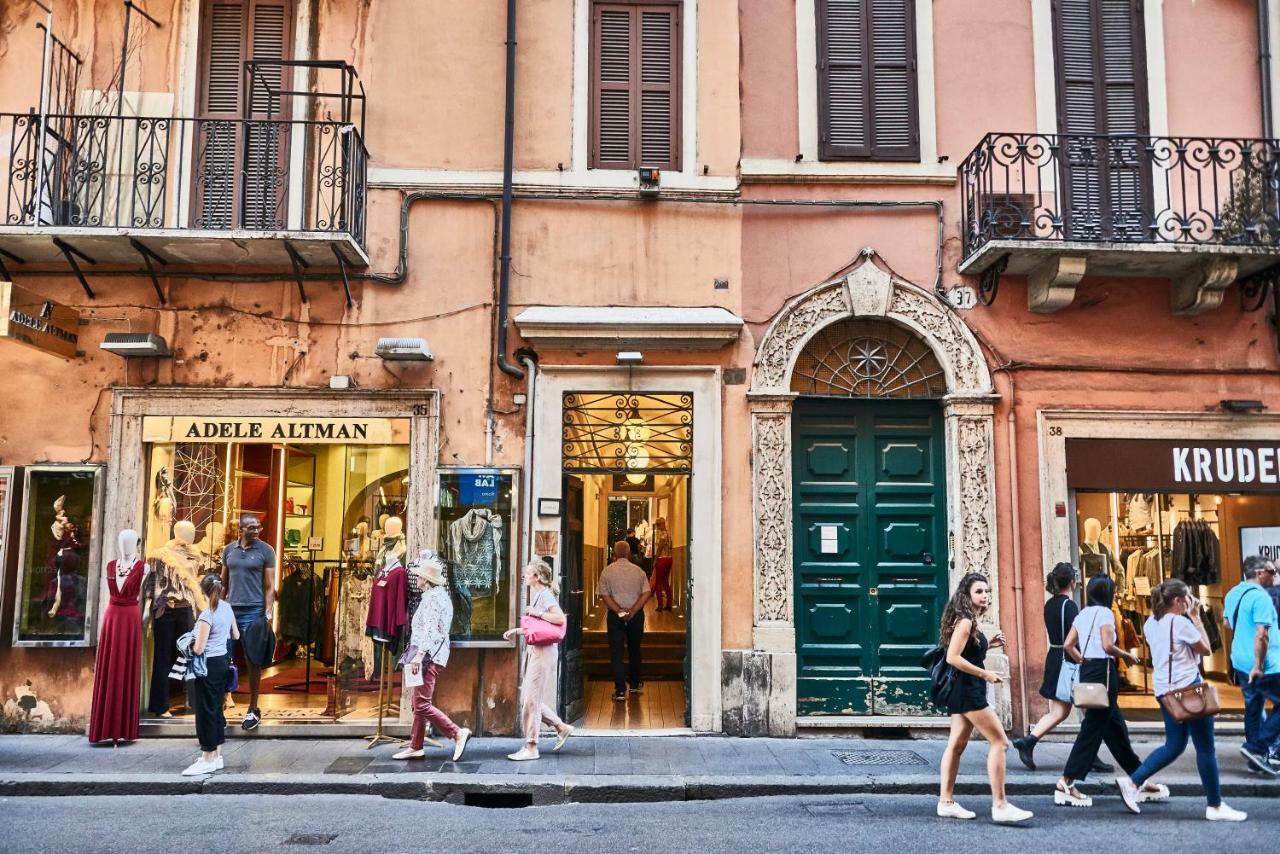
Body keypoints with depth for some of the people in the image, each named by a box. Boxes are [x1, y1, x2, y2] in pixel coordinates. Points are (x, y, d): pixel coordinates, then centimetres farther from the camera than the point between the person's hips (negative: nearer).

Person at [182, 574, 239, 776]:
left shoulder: (206, 616, -20)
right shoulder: (227, 608, 4)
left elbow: (199, 649, -20)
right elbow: (235, 635, 17)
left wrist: (187, 644, -1)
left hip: (209, 666, -8)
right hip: (223, 662, 8)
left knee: (205, 711, -1)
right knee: (216, 709, 14)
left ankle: (207, 760, 4)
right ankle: (216, 756, 20)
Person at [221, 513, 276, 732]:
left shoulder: (266, 551, -1)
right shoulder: (229, 550, 9)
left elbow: (270, 586, -2)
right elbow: (224, 582, 14)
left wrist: (268, 614, -10)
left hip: (254, 611, -3)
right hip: (230, 610, 3)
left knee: (252, 661, 3)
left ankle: (253, 709, 12)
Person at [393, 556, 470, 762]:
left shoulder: (432, 597, -13)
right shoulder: (440, 595, 19)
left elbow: (430, 629, -24)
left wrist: (419, 654, -29)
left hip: (429, 655, -11)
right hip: (432, 656, 11)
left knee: (422, 704, -13)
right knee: (419, 703, 12)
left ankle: (457, 733, -14)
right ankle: (415, 747, 16)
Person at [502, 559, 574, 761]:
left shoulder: (545, 595, -13)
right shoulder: (536, 594, 16)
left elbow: (560, 618, -26)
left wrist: (538, 613, -19)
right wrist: (517, 630, 16)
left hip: (543, 651, -10)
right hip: (534, 651, 10)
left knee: (530, 700, -5)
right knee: (527, 699, 13)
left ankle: (531, 747, 3)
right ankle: (561, 727, 23)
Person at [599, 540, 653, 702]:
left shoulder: (607, 571, -4)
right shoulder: (638, 571, -2)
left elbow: (605, 595, -11)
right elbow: (646, 593, -9)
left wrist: (619, 611, -14)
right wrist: (633, 611, -12)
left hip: (615, 616, -2)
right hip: (636, 615, 2)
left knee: (616, 652, 1)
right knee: (634, 650, 19)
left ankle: (620, 690, -4)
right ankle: (635, 684, 30)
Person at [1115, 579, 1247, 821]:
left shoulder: (1151, 623, 7)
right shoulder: (1181, 623, -15)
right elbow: (1206, 650, -5)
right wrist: (1196, 617, -1)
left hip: (1165, 690, 8)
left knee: (1174, 745, 16)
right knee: (1205, 748, 3)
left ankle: (1132, 781, 7)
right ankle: (1215, 806, 11)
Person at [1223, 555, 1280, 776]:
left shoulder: (1233, 594, 9)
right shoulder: (1260, 597, -20)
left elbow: (1228, 624, 23)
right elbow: (1261, 635, -27)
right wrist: (1258, 665, -23)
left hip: (1240, 663, 9)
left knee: (1253, 708, 16)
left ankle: (1257, 758, 22)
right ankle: (1256, 747, -2)